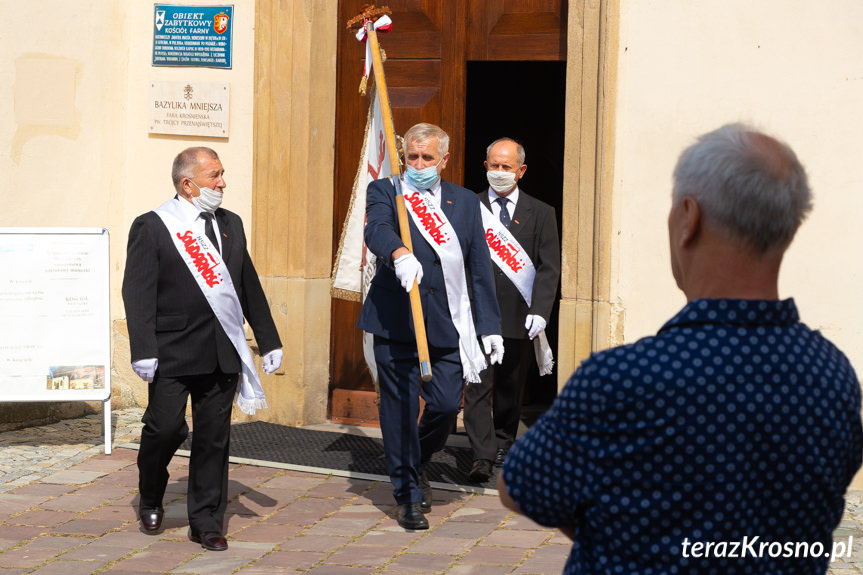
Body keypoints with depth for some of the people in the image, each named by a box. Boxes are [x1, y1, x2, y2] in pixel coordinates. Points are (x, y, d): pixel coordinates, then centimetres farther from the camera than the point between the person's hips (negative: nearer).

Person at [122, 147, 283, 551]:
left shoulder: (231, 224, 14)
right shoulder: (152, 227, -2)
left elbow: (249, 286, 19)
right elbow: (138, 293, -7)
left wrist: (268, 340, 16)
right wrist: (143, 351, -15)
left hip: (223, 352, 5)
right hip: (174, 352, -4)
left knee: (214, 437, 6)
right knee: (166, 427, -5)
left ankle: (206, 522, 15)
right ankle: (151, 499, 23)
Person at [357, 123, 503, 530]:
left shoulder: (466, 203, 13)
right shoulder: (384, 192, 3)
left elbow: (480, 267, 13)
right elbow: (377, 229, -19)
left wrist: (489, 326, 8)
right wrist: (399, 253, -42)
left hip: (447, 324, 3)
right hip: (395, 323, -2)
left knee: (447, 404, -1)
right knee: (400, 407, 1)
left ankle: (416, 463, 30)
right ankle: (408, 496, 15)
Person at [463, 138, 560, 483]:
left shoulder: (541, 213, 7)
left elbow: (549, 268, 2)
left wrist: (539, 311, -10)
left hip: (519, 316, 1)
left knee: (511, 388, 12)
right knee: (478, 385, -8)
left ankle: (504, 443, 30)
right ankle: (483, 456, -9)